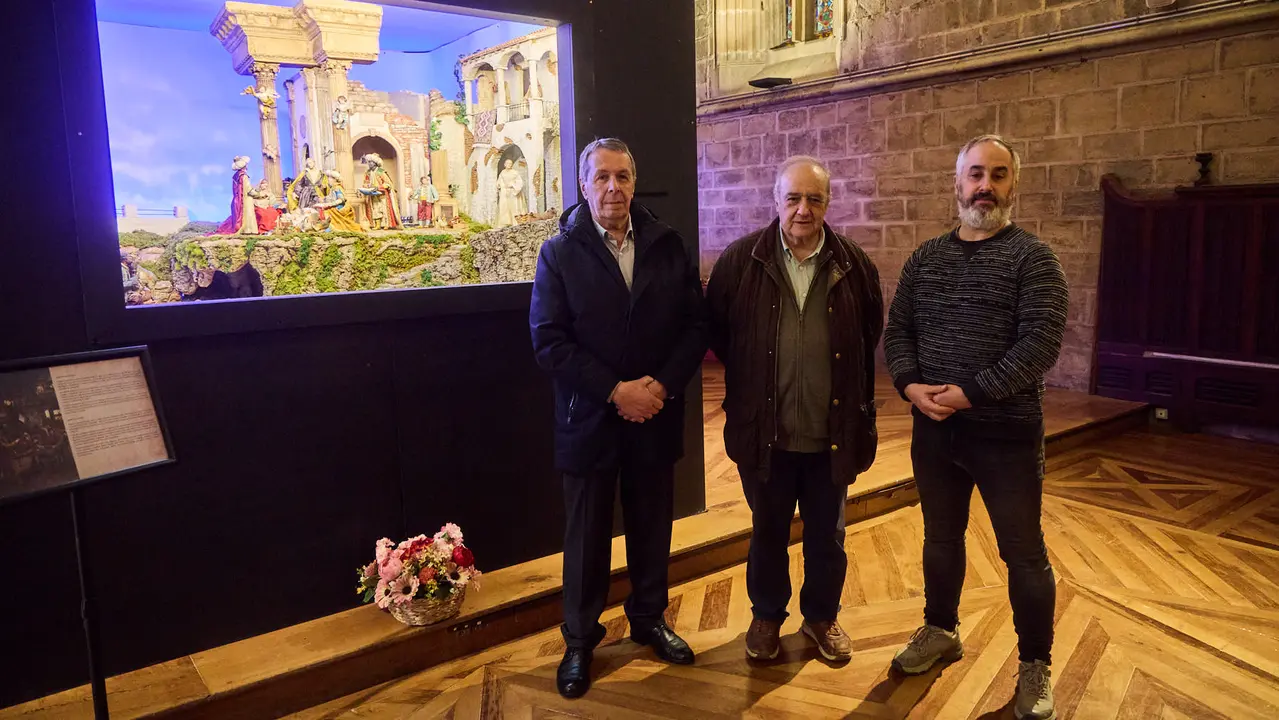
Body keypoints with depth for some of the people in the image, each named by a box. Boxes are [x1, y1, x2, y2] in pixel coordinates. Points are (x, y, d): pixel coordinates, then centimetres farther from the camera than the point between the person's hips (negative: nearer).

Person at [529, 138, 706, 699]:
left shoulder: (667, 246, 3)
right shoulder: (559, 253, -4)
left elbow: (695, 324, 0)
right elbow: (549, 339, -11)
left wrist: (662, 385, -14)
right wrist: (614, 391, -18)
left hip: (655, 415, 2)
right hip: (589, 419, -2)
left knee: (652, 526, 16)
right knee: (586, 535, 10)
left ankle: (649, 619, 37)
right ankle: (579, 641, 27)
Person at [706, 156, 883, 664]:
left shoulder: (853, 265, -2)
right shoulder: (741, 261, -5)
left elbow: (871, 337, 10)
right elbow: (716, 330, 5)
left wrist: (857, 402, 9)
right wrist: (748, 381, 5)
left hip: (832, 435, 1)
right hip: (764, 432, -1)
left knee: (827, 536, 16)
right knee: (767, 532, 16)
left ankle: (821, 617, 39)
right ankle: (767, 617, 37)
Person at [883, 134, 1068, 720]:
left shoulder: (1032, 258, -7)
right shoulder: (925, 258, 8)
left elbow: (1041, 343, -17)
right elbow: (897, 329, 7)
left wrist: (969, 393, -21)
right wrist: (910, 385, -12)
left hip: (1006, 434, -4)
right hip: (933, 431, 5)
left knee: (1023, 554, 6)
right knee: (941, 538, 19)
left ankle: (1035, 665, 25)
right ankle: (941, 631, 39)